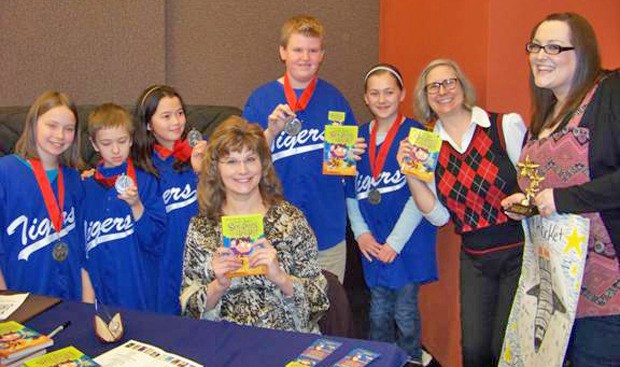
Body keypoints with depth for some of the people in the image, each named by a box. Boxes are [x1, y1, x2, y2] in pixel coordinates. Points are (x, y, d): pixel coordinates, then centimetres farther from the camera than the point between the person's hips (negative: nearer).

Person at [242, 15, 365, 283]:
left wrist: (351, 153, -8)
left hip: (329, 230, 2)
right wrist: (271, 132, -19)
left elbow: (352, 149, 14)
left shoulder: (334, 98, 5)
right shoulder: (261, 100, 0)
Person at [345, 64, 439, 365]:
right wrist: (361, 233, 0)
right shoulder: (359, 137, 7)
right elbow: (351, 192, 11)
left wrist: (394, 241, -13)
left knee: (405, 312, 5)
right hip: (373, 244, 4)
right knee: (379, 312, 14)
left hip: (409, 241, -4)